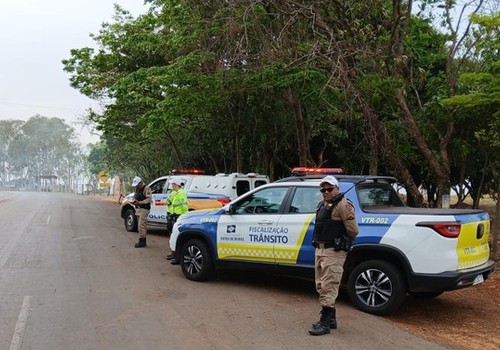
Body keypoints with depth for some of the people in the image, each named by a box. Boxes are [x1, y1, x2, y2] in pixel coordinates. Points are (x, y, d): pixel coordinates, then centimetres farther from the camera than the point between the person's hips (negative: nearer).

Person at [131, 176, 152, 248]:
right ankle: (143, 241, 16)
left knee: (141, 225, -13)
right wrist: (134, 201, 2)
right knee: (140, 225, 10)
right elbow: (135, 197, 26)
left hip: (144, 209, -9)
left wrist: (139, 202, -22)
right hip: (138, 209, 9)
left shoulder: (146, 188, -11)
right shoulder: (137, 189, 17)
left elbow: (149, 199, -17)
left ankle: (142, 241, -10)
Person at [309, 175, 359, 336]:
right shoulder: (323, 205, 17)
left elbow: (353, 230, -15)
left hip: (333, 252, -10)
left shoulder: (343, 205, -12)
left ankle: (325, 323, -2)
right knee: (321, 286, 16)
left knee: (328, 287, -8)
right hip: (320, 250, 10)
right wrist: (318, 244, 8)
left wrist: (343, 243, 0)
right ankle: (331, 318, 28)